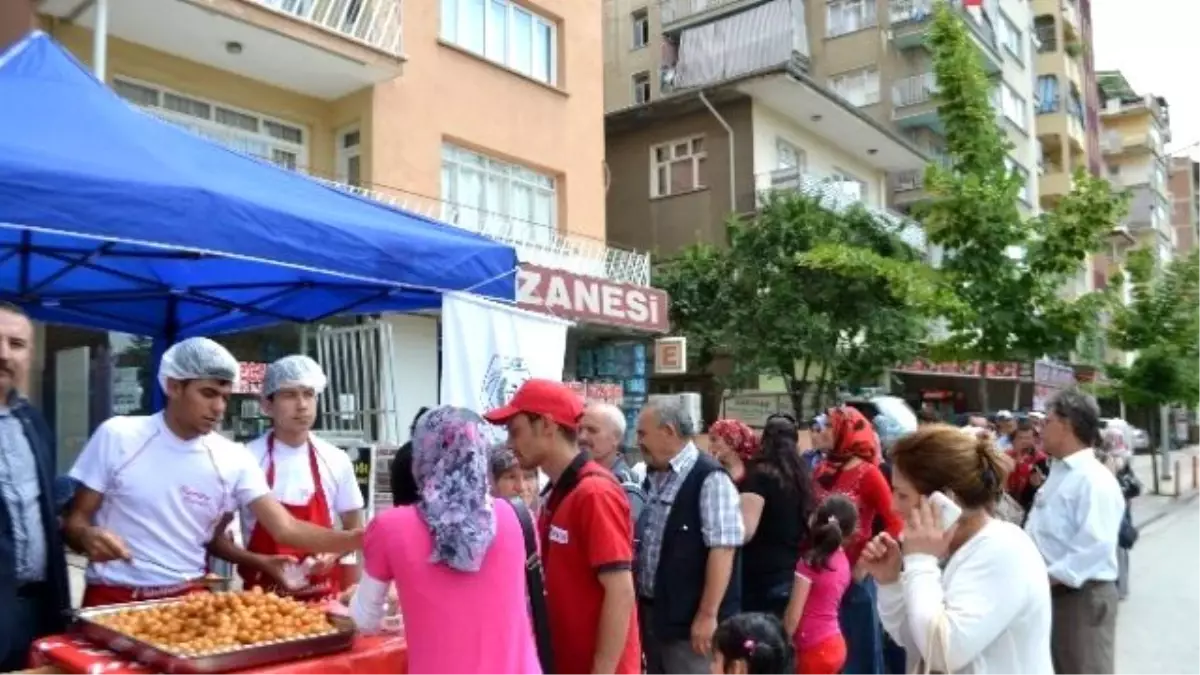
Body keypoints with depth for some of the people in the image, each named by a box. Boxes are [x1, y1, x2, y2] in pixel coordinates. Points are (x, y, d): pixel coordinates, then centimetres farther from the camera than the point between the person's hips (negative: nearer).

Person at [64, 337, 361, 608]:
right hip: (112, 599, -2)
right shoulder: (117, 436, -5)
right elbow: (75, 519, 1)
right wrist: (89, 536, -23)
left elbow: (286, 529, -9)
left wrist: (357, 538, -23)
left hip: (189, 599, 2)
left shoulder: (234, 460, -3)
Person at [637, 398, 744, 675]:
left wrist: (707, 615, -21)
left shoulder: (709, 478, -17)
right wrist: (640, 602, 16)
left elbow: (722, 549, -20)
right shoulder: (654, 477, 8)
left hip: (690, 621, -8)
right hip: (652, 613, 8)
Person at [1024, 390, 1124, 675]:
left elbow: (1095, 546, -27)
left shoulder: (1095, 480, -18)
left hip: (1082, 596, -9)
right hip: (1050, 591, 9)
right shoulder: (1058, 473, 14)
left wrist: (1048, 578, -25)